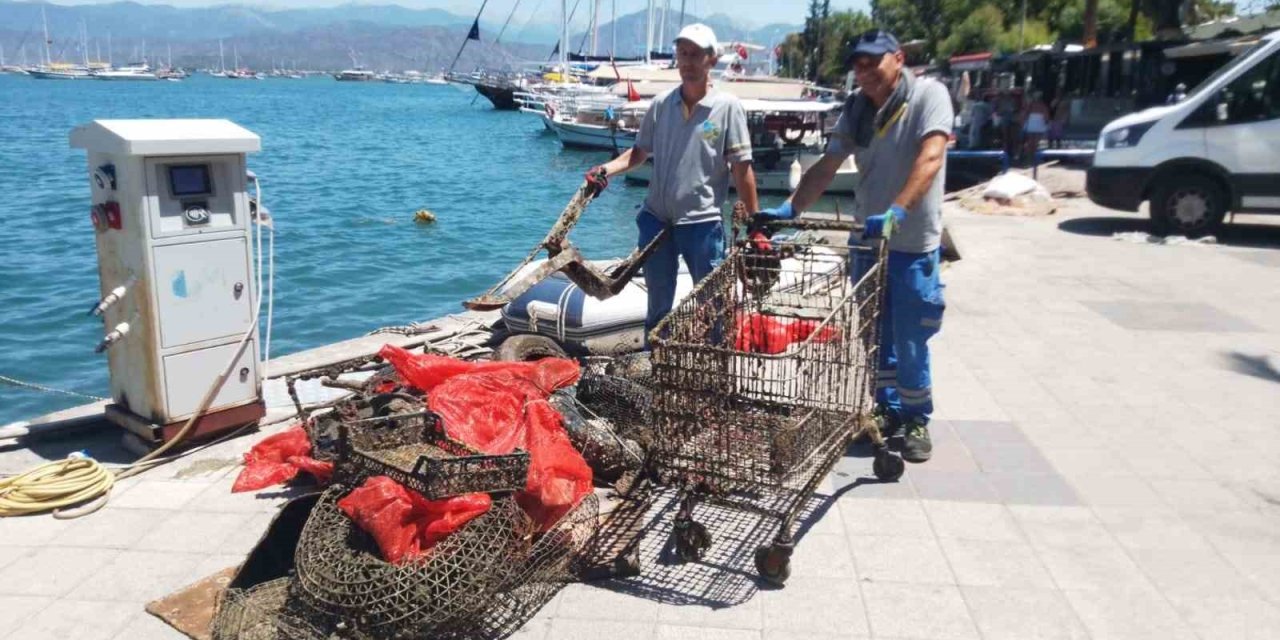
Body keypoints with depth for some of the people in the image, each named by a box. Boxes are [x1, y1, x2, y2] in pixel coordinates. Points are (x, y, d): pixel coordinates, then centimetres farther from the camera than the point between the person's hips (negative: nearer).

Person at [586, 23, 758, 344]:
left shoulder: (727, 107, -7)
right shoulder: (661, 103, 3)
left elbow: (741, 168, -7)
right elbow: (640, 151, 12)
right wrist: (609, 168, -7)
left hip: (702, 223, -4)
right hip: (656, 219, 4)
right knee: (658, 305, 18)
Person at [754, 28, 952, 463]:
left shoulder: (928, 94, -11)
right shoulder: (856, 108, 5)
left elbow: (930, 157, -25)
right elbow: (826, 167, 4)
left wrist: (897, 211, -37)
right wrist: (789, 210, -9)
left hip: (913, 243, -5)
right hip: (866, 237, 6)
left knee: (910, 343, 2)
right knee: (874, 334, 14)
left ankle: (917, 420, 21)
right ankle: (887, 409, 32)